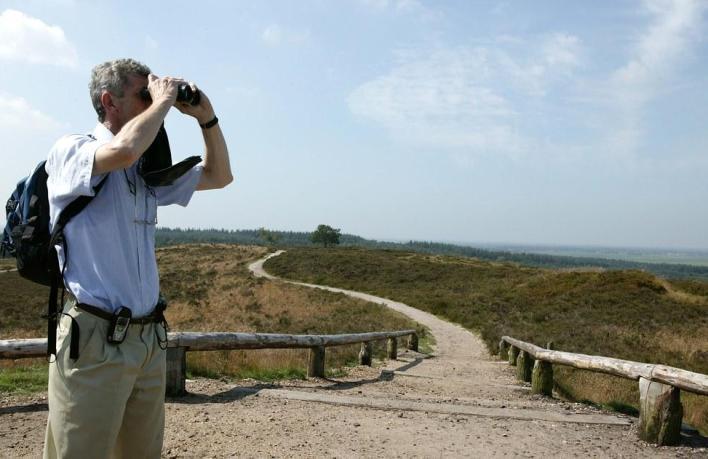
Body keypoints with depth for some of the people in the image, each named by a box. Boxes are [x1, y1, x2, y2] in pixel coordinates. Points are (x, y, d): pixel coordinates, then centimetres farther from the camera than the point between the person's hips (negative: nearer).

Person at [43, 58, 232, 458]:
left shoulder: (149, 170, 13)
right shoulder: (70, 152, -6)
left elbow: (219, 176, 22)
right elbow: (122, 150, -29)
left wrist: (206, 116, 9)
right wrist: (162, 102, -12)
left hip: (150, 337, 7)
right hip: (94, 339, -7)